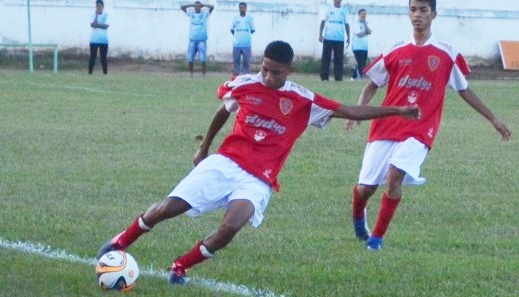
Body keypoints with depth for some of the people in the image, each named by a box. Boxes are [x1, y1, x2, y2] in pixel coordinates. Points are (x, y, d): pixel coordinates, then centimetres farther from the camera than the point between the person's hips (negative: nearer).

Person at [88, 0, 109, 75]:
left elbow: (106, 26, -10)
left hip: (104, 40, -1)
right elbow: (92, 25, -11)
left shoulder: (106, 15, 2)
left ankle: (105, 73, 6)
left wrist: (97, 25, -14)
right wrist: (96, 15, -16)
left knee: (103, 58, 2)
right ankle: (90, 73, -1)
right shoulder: (93, 15, 6)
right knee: (92, 57, -1)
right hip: (94, 40, 1)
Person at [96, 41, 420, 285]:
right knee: (169, 207, -12)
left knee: (231, 227, -29)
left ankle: (181, 267, -6)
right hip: (224, 163, 1)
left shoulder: (304, 101, -3)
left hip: (257, 181, -1)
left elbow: (350, 111, -1)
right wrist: (204, 147, 30)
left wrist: (397, 110, -7)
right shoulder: (244, 85, 0)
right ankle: (119, 243, 13)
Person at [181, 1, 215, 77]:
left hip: (202, 40, -2)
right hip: (192, 40, 2)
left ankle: (203, 74, -4)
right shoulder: (191, 13, 12)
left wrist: (203, 5, 4)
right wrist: (192, 5, 8)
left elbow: (212, 7, -4)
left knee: (202, 59, -10)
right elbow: (182, 7, 12)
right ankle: (191, 73, 8)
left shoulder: (205, 13, 6)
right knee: (190, 59, -2)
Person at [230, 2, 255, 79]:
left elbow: (252, 30, 8)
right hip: (236, 43, 1)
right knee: (236, 60, 3)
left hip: (247, 44, -1)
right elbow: (232, 29, 13)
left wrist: (246, 35, 7)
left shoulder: (250, 18, 3)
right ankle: (235, 74, 8)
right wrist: (238, 35, 8)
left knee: (246, 61, -2)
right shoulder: (235, 18, 6)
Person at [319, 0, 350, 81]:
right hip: (328, 38, -1)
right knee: (326, 58, 0)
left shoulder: (344, 10, 7)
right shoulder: (328, 9, 4)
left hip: (340, 39, 1)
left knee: (339, 59, -1)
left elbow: (346, 24, 10)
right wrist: (320, 35, -6)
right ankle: (324, 77, 3)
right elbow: (323, 22, 3)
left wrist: (348, 37, 5)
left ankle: (338, 77, 2)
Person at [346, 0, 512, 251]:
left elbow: (464, 90, 13)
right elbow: (372, 86, 11)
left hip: (419, 130, -2)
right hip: (386, 127, 2)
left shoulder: (447, 55, 2)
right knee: (366, 186, 1)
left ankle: (377, 236, -10)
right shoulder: (396, 52, 5)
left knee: (395, 175, -26)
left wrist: (493, 119, 13)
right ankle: (358, 217, 38)